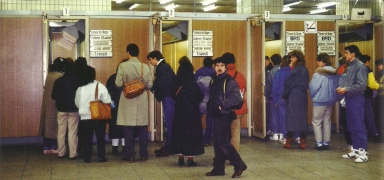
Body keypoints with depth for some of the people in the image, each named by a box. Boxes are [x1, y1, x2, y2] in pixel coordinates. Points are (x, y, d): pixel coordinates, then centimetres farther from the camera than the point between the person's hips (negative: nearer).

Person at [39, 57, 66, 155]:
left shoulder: (49, 75, 8)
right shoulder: (60, 76, -15)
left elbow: (47, 88, 12)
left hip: (47, 103, 7)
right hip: (56, 104, -7)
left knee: (47, 124, 9)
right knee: (55, 125, 1)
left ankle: (47, 148, 12)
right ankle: (54, 147, 6)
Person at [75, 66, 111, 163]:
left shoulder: (80, 88, -2)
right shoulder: (100, 86, -11)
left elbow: (77, 103, 4)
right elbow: (107, 101, -13)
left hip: (85, 117, 2)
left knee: (87, 138, 10)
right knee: (100, 137, 8)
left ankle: (87, 157, 12)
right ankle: (101, 157, 9)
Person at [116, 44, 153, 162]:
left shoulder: (123, 66, -10)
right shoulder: (145, 67, -2)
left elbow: (118, 84, -13)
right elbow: (149, 85, -1)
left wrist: (126, 84, 8)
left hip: (128, 101, -2)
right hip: (142, 101, 2)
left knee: (128, 129, 4)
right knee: (143, 128, 10)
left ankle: (129, 155, 7)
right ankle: (143, 154, 15)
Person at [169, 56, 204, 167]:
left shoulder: (177, 85, -3)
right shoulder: (192, 85, -15)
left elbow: (174, 97, 5)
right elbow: (200, 97, -8)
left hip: (179, 112, 4)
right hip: (191, 113, -4)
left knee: (179, 132, 13)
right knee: (191, 133, 4)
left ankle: (180, 158, 15)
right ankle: (190, 159, 5)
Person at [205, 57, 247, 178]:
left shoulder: (229, 81, -11)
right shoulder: (213, 80, 13)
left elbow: (236, 98, -21)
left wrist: (222, 105, -21)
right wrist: (209, 106, 8)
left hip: (224, 115, -8)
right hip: (216, 115, 8)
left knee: (222, 142, -10)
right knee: (217, 142, 10)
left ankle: (239, 165, -2)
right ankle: (218, 168, 18)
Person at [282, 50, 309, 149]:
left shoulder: (296, 70, -13)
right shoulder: (305, 69, 11)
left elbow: (288, 83, -8)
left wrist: (284, 95, 4)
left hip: (294, 96, -7)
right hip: (303, 96, 7)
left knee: (291, 118, -3)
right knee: (302, 118, 7)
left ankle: (288, 142, 0)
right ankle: (302, 142, 8)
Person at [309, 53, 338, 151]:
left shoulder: (319, 74, -19)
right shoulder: (334, 73, 2)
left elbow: (312, 87, -16)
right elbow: (336, 87, 8)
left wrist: (313, 97, 1)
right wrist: (333, 97, 16)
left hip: (319, 101, -7)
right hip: (331, 101, 7)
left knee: (316, 122, 4)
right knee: (327, 121, 14)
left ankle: (319, 143, 0)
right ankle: (326, 142, 18)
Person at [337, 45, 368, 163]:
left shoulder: (360, 66, -11)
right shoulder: (350, 66, 15)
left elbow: (362, 85, -19)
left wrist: (346, 90, -15)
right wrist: (341, 88, -3)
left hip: (356, 99, -9)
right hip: (349, 98, 9)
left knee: (359, 126, -6)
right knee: (351, 126, 12)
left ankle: (363, 152, -3)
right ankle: (356, 150, 21)